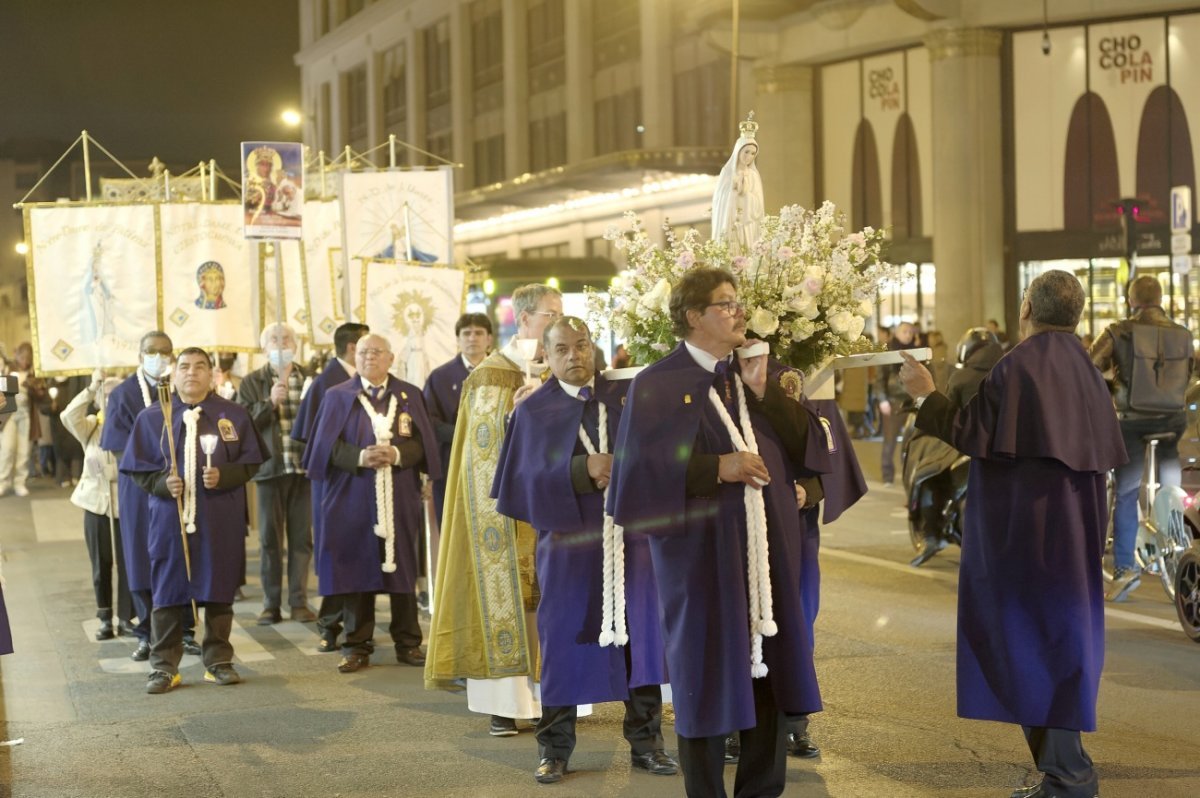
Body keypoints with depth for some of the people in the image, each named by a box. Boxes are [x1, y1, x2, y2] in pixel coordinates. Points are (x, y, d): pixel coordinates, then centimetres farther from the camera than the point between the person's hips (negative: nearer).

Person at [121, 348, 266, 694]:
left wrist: (224, 476, -14)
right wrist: (163, 483, -14)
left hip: (221, 519, 0)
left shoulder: (234, 415, 4)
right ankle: (164, 666, 9)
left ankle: (218, 661, 17)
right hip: (170, 517, 0)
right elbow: (138, 469, 4)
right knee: (168, 590, 2)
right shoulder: (151, 418, 4)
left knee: (219, 589, 6)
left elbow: (250, 461, 4)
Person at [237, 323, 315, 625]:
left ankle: (299, 601, 9)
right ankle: (271, 603, 8)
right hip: (271, 467, -1)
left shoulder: (309, 379, 9)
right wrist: (269, 403, -15)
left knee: (301, 537, 3)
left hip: (303, 467, 1)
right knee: (270, 538, 2)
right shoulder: (252, 382, 5)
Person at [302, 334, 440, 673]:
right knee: (356, 570, -1)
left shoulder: (409, 396, 9)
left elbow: (422, 442, 2)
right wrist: (359, 457, -19)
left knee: (402, 568, 3)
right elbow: (328, 445, -1)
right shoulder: (337, 397, 7)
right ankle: (357, 647, 6)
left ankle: (407, 644, 11)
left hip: (399, 498, 1)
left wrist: (397, 454, -18)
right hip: (353, 498, -1)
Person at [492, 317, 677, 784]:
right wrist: (583, 470, -17)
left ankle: (645, 744, 16)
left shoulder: (626, 396, 7)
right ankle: (554, 750, 13)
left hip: (630, 540, 2)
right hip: (568, 542, -2)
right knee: (564, 642, 3)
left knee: (641, 638, 4)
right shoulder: (533, 412, 2)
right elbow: (524, 481, -6)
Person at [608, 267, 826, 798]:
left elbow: (807, 445, 5)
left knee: (768, 670, 7)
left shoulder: (756, 375, 13)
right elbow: (641, 469, -12)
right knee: (707, 674, 1)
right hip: (702, 550, -5)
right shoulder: (657, 385, -5)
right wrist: (718, 468, -19)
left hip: (765, 549, 5)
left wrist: (764, 393, -8)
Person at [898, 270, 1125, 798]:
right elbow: (1101, 450, 14)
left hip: (1026, 528, -8)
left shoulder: (1016, 367, -15)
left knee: (1031, 639, -3)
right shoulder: (1084, 368, 9)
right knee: (1063, 636, 15)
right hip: (1075, 528, 8)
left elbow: (974, 436, -16)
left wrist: (926, 397, -6)